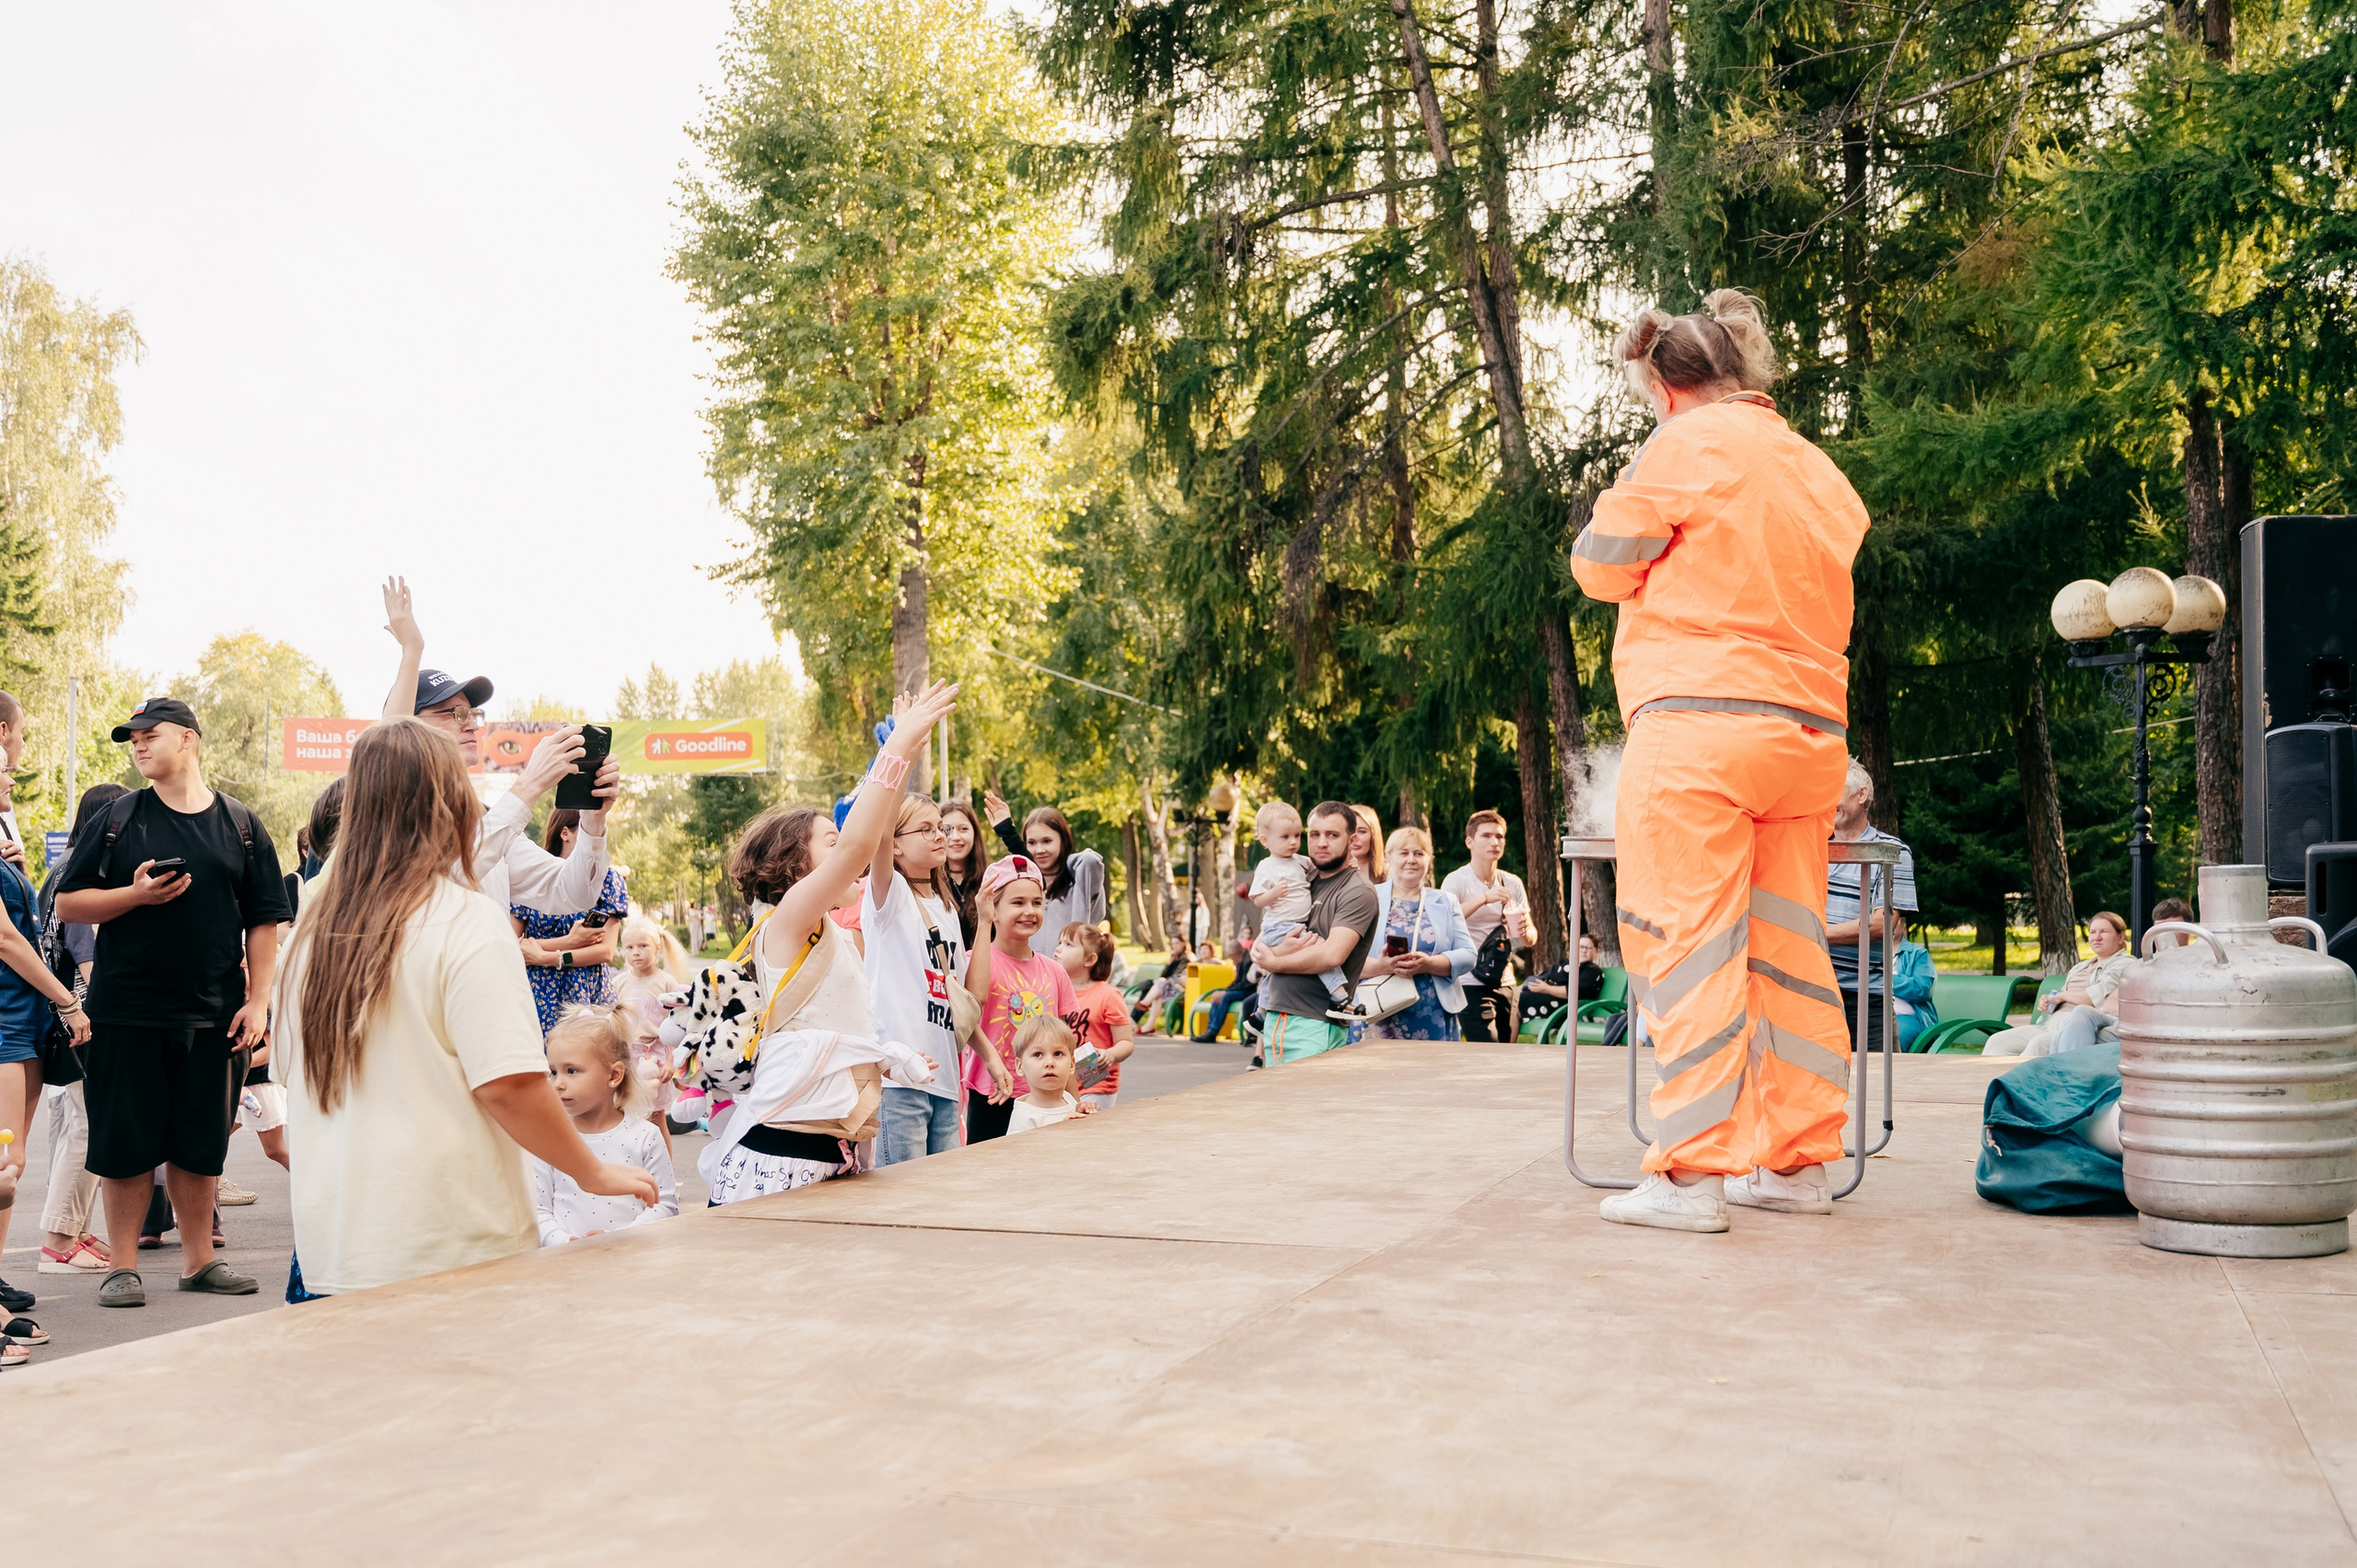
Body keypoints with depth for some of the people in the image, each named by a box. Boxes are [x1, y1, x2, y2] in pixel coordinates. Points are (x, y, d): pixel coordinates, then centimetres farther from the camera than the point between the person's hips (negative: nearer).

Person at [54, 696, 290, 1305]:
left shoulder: (242, 827, 7)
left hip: (213, 1014, 1)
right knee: (127, 1142, 2)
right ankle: (123, 1266, 13)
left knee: (199, 1143, 9)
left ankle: (200, 1259, 20)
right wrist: (136, 895, -13)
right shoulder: (119, 820, 4)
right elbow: (68, 903, 3)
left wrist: (258, 1000, -1)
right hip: (127, 1011, -1)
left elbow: (263, 922, 7)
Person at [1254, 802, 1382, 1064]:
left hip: (1315, 1026, -7)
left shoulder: (1358, 892, -6)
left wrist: (1273, 961, -5)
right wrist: (1284, 950, -10)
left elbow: (1332, 955, -19)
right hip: (1275, 1020, 7)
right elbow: (1260, 950, 15)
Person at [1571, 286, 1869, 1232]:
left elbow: (1601, 565, 2)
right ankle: (1796, 1161, 17)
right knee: (1787, 948, 11)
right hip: (1810, 730, 7)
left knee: (1688, 947, -5)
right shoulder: (1819, 472, 17)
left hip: (1701, 724, -7)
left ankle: (1692, 1172, -6)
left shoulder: (1690, 446, -3)